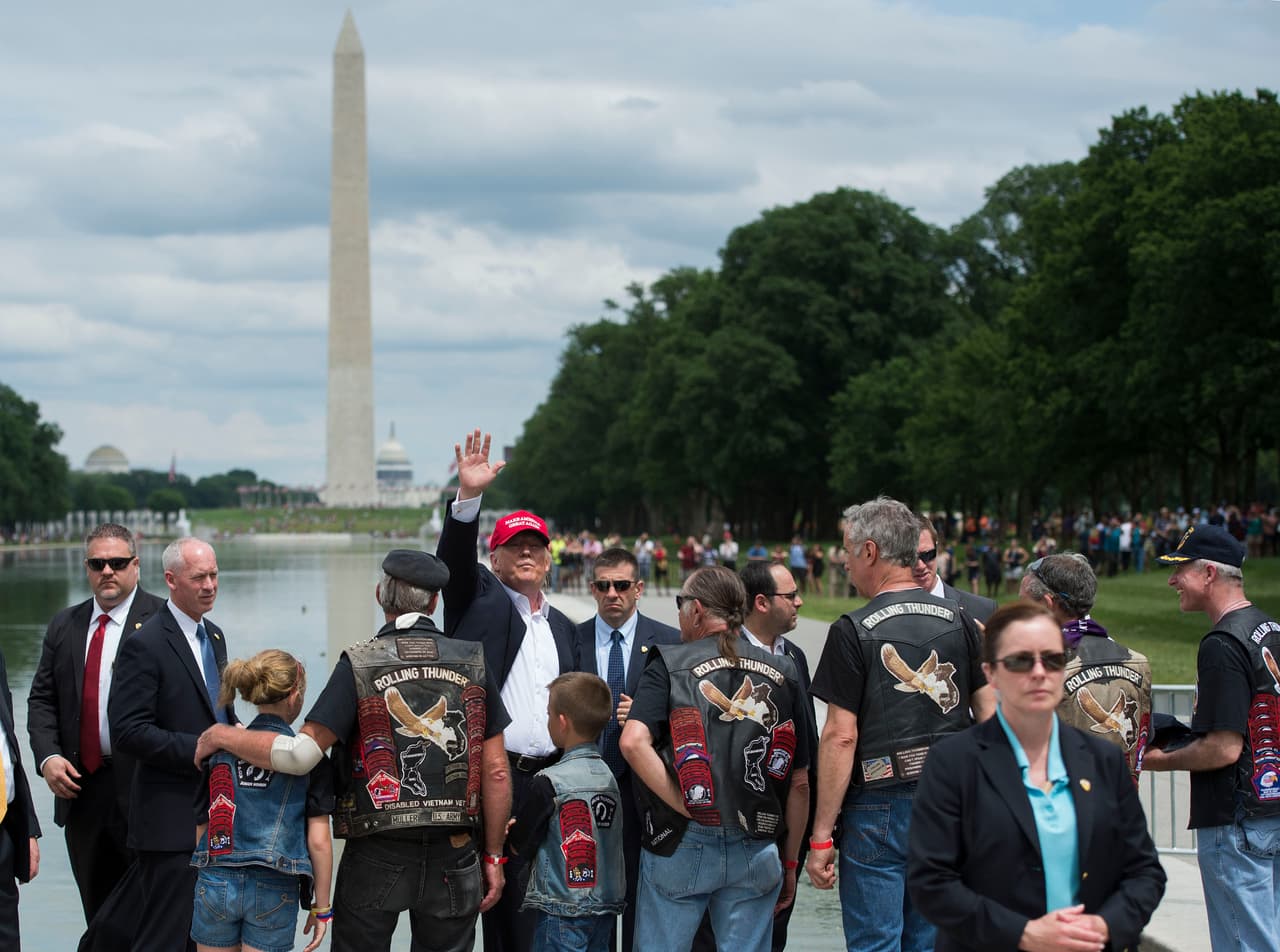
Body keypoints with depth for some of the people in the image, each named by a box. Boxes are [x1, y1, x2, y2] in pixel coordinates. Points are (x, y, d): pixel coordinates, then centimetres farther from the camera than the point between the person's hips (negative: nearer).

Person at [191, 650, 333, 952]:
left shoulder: (220, 749, 6)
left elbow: (202, 829, 8)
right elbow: (318, 841, -3)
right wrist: (321, 907, 5)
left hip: (215, 882, 3)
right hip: (273, 890, -3)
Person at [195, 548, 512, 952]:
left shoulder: (359, 664, -6)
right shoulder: (474, 663, 1)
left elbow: (301, 754, -12)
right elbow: (497, 771, 0)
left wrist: (222, 736, 2)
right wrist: (493, 856, 8)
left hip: (376, 856, -2)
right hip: (453, 857, 2)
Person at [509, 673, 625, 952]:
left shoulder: (550, 782, -14)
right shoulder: (608, 775, 5)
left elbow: (519, 845, -5)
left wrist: (512, 831, 18)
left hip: (564, 911, -6)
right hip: (606, 907, 6)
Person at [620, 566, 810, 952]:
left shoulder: (670, 664, -2)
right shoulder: (782, 674, 8)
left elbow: (633, 742, -18)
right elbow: (799, 783, 9)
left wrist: (685, 807, -12)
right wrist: (790, 863, 15)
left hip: (681, 846, -3)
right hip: (756, 850, 3)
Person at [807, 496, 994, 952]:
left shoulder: (854, 631, -9)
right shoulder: (958, 620, 6)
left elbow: (841, 736, -12)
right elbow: (990, 714, 7)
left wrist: (821, 834, -8)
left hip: (879, 809, -5)